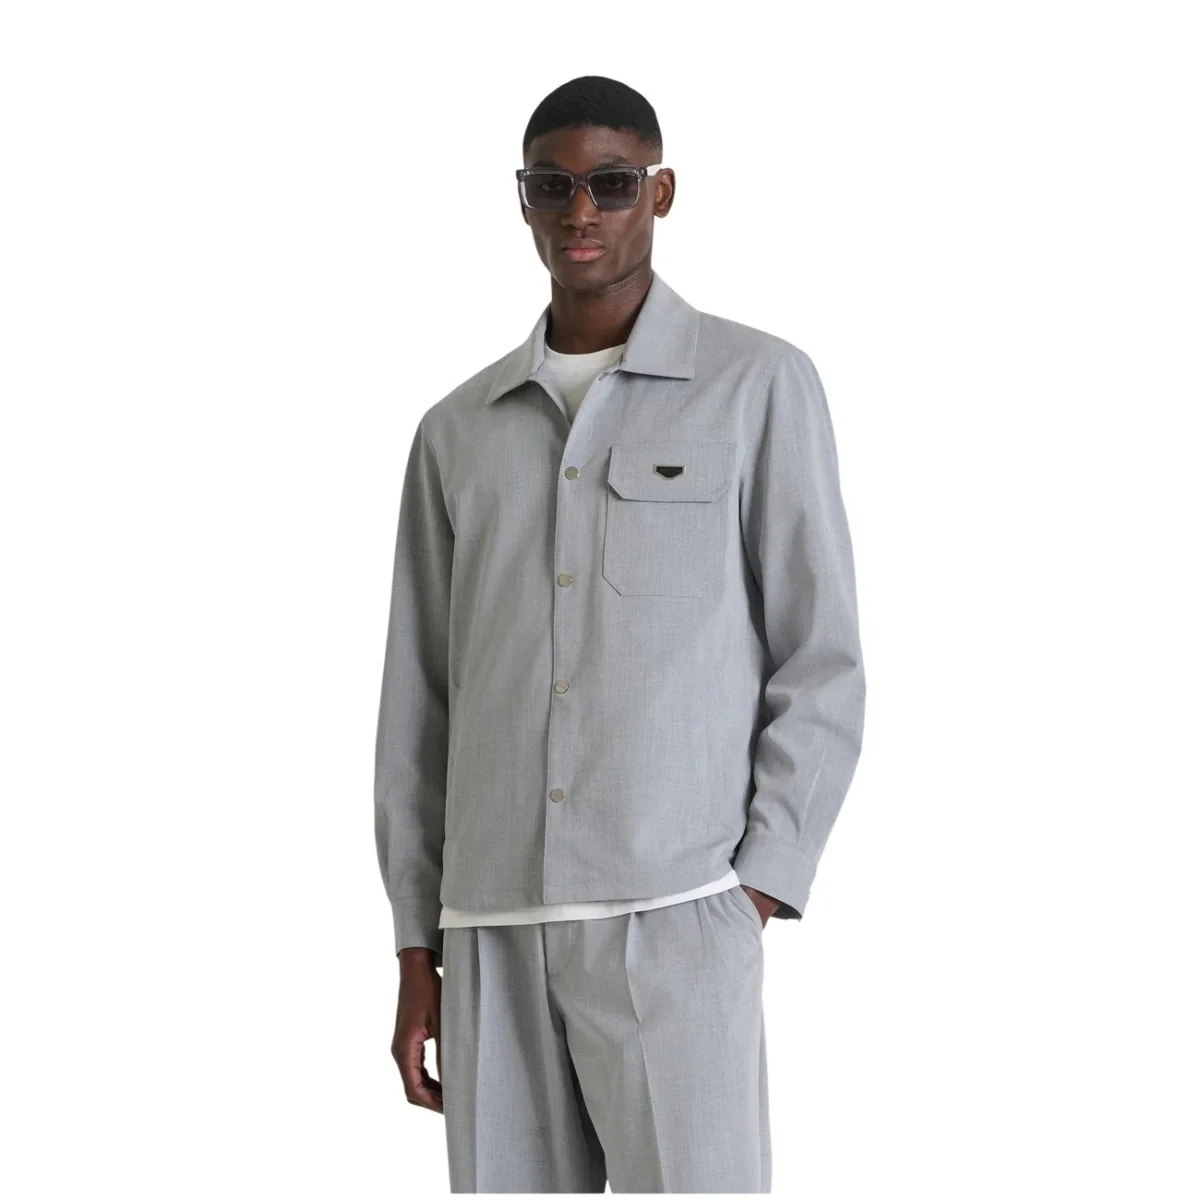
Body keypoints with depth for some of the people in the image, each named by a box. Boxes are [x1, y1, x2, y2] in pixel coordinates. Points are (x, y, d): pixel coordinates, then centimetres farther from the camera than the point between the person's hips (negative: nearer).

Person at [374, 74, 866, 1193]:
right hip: (492, 928, 4)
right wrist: (416, 948, 11)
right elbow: (417, 697, 15)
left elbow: (821, 662, 3)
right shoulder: (457, 430, 15)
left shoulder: (759, 386, 5)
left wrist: (759, 888, -6)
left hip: (675, 912, -3)